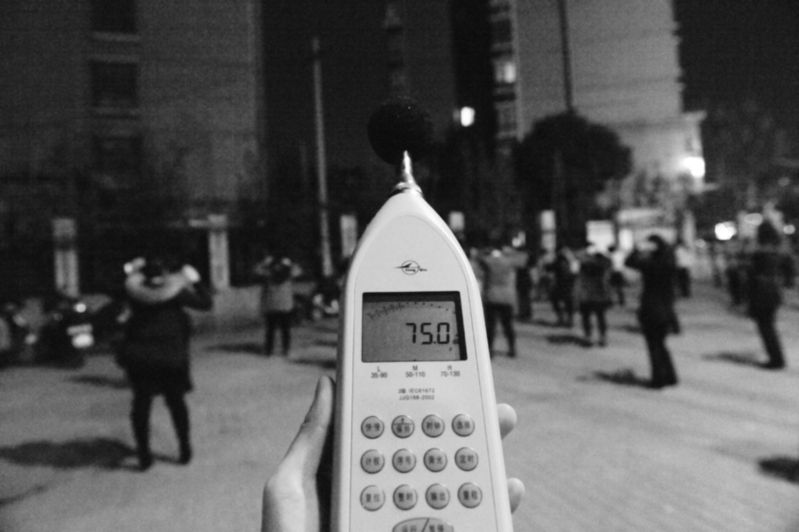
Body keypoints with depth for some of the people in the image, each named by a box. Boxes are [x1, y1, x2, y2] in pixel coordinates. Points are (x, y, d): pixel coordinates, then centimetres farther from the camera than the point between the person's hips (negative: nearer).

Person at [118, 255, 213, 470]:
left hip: (139, 358, 1)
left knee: (141, 402, 11)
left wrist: (131, 271, 25)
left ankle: (144, 454, 12)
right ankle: (185, 449, 21)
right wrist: (195, 281, 5)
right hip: (171, 357, -1)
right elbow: (206, 303, -4)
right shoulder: (175, 292, -8)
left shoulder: (136, 293, -2)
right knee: (176, 401, 13)